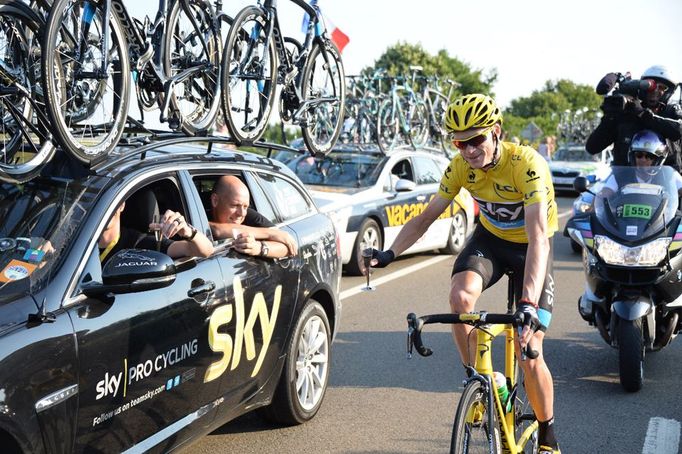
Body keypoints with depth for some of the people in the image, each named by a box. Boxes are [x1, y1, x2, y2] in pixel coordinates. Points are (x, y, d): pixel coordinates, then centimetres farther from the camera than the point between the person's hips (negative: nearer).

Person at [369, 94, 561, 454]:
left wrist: (529, 303, -51)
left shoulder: (527, 164, -32)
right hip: (490, 238, 4)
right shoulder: (461, 166, -17)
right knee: (460, 294, -30)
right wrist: (389, 254, -26)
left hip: (529, 247, -3)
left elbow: (538, 236, -41)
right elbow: (426, 217, -9)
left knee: (529, 352, -9)